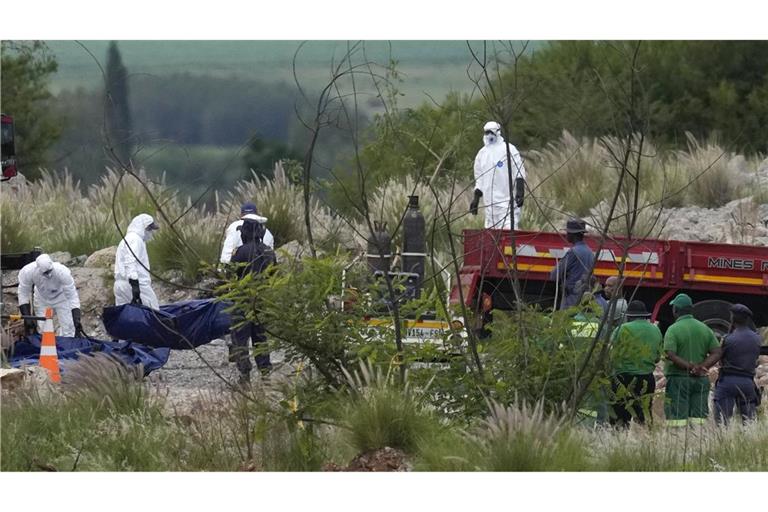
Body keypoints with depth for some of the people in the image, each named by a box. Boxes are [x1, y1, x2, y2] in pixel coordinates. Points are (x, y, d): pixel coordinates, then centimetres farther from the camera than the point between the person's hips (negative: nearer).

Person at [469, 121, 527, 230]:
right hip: (490, 203, 6)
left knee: (508, 229, -15)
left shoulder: (508, 149, -2)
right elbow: (479, 180, 24)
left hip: (507, 200, -6)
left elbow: (519, 172, -6)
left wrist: (520, 191, -17)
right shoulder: (482, 153, 17)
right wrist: (476, 198, 19)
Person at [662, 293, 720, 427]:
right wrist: (701, 367, -7)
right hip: (701, 380, 5)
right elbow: (717, 353, 1)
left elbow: (670, 355, -19)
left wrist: (689, 366, -17)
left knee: (677, 416, -5)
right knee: (699, 418, 4)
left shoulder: (673, 329, -7)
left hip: (678, 378, -5)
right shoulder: (704, 328, 8)